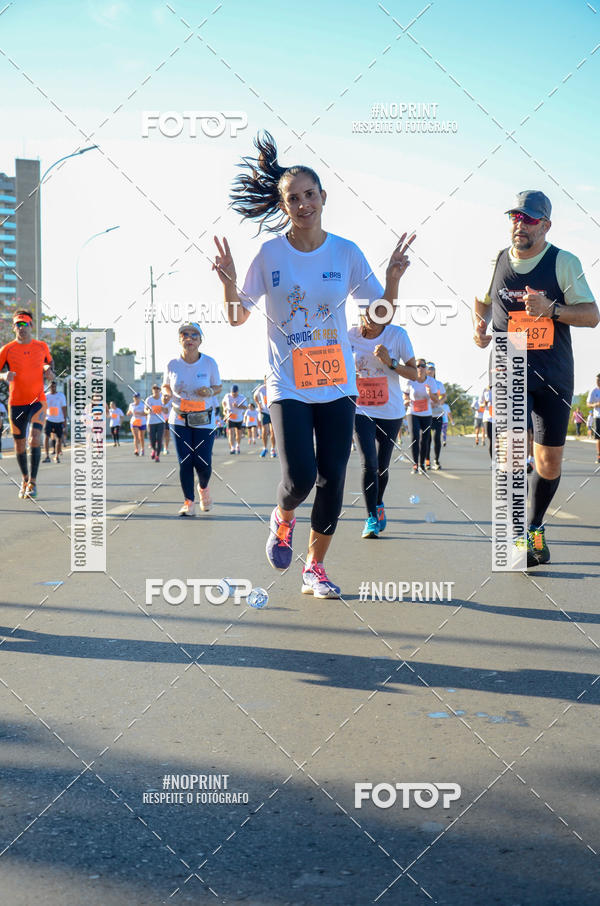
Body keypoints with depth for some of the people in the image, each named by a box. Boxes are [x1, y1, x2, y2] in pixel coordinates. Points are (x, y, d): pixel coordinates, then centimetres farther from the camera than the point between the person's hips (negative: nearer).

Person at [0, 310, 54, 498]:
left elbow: (49, 362, 24)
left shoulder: (42, 346, 4)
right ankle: (25, 478, 30)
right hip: (16, 403, 1)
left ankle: (33, 483, -11)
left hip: (38, 401, 0)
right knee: (20, 444, 7)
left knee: (35, 438, -18)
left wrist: (49, 369, 2)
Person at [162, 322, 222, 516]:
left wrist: (211, 392, -17)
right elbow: (166, 385, 13)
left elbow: (218, 386, 6)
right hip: (179, 420, 1)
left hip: (204, 421, -1)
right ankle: (189, 502, 9)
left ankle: (203, 488, 31)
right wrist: (167, 395, -10)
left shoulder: (209, 363, -7)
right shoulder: (172, 365, -4)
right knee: (185, 462, -4)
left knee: (203, 463, -3)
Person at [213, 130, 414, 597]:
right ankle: (283, 520, 22)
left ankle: (315, 567, 19)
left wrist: (393, 277, -13)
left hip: (337, 385, 2)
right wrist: (229, 283, -17)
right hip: (288, 386, -2)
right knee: (300, 476, -16)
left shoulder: (346, 252, 0)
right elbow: (238, 317, 2)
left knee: (333, 480, 0)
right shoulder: (270, 254, -3)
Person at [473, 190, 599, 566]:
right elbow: (483, 301, 23)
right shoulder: (496, 262, 4)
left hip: (554, 378, -1)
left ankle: (535, 526, 29)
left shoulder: (564, 262, -5)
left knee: (550, 461, 4)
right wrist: (480, 327, 2)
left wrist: (551, 308, -25)